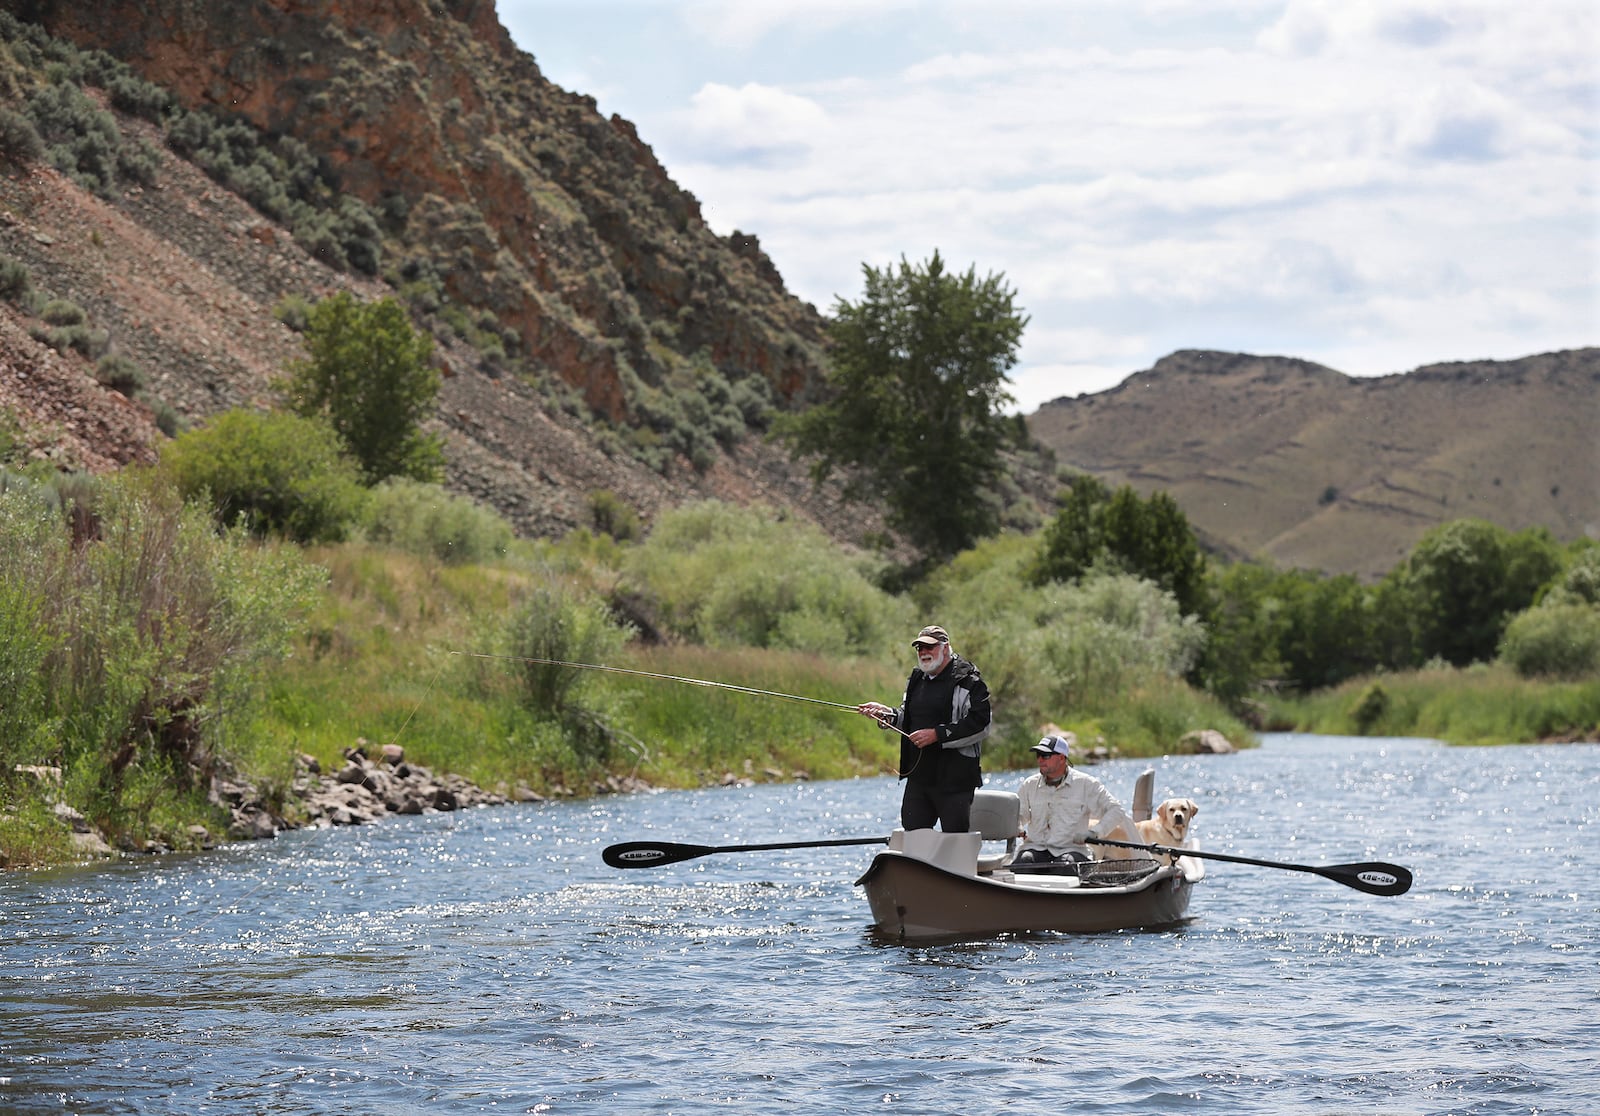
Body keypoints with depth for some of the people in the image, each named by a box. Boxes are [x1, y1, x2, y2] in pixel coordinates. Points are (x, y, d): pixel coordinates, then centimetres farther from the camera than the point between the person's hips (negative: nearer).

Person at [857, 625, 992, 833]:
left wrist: (937, 734, -20)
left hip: (953, 779, -7)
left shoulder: (968, 681, -8)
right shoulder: (916, 679, 16)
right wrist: (886, 714, 5)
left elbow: (980, 724, -17)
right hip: (918, 777, 7)